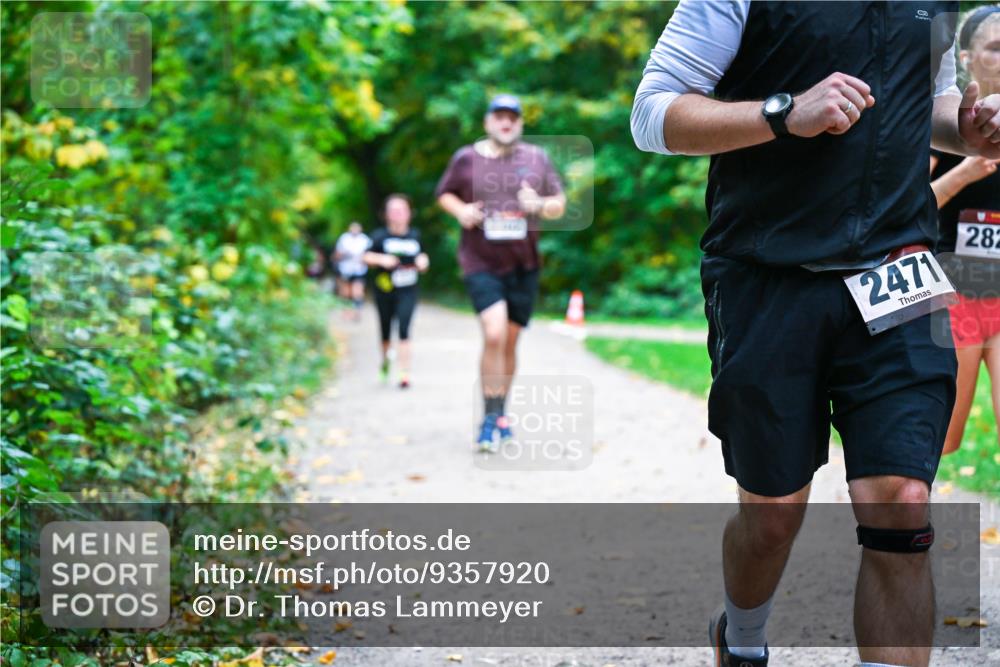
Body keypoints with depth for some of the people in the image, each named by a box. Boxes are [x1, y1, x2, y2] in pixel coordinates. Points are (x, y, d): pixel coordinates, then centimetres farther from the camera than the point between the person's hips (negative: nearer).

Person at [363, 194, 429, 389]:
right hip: (385, 290, 0)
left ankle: (405, 374, -16)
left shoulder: (414, 236, 3)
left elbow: (421, 256, 15)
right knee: (386, 329, 11)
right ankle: (385, 358, 43)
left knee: (404, 329, -14)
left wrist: (423, 262, -7)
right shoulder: (381, 236, -4)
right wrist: (381, 259, -19)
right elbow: (367, 257, -2)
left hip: (407, 291, 0)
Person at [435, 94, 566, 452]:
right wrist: (460, 210, -7)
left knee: (510, 342, 10)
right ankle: (491, 419, -12)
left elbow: (559, 205, 10)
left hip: (523, 265, 3)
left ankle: (500, 413, 27)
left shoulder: (536, 158, 6)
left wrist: (540, 205, -12)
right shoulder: (466, 158, 1)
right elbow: (444, 193, 14)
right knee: (494, 335, -19)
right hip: (481, 264, -3)